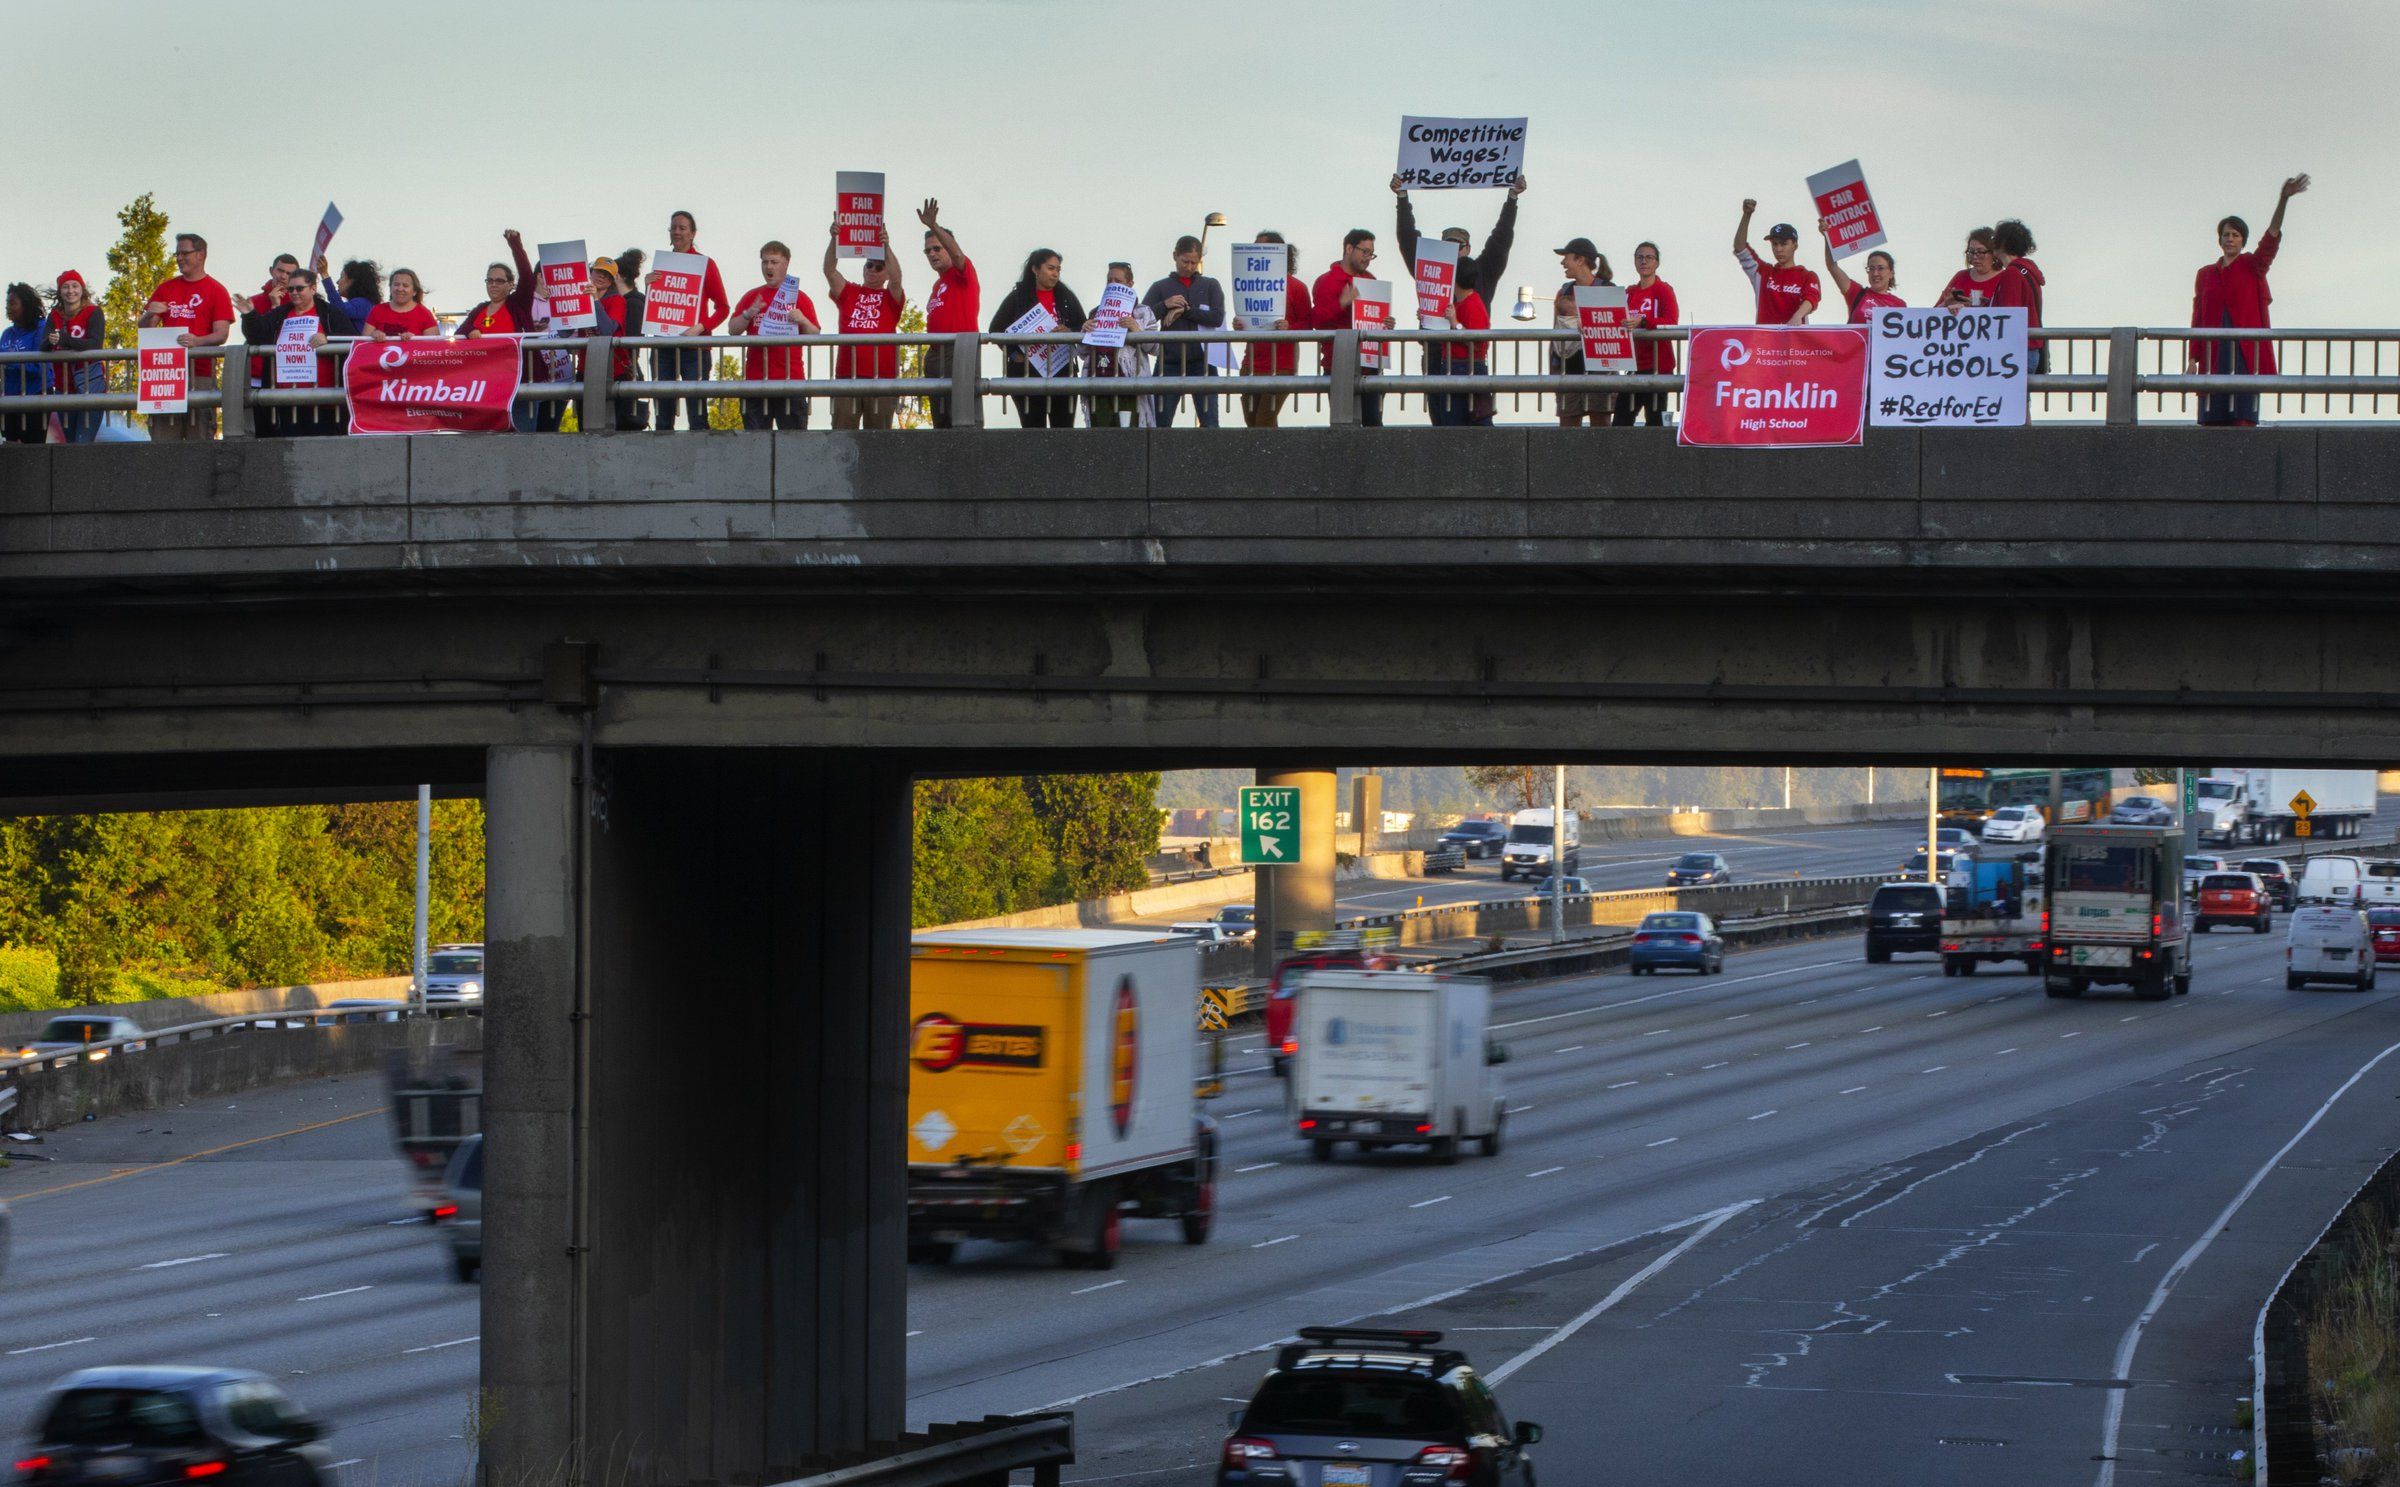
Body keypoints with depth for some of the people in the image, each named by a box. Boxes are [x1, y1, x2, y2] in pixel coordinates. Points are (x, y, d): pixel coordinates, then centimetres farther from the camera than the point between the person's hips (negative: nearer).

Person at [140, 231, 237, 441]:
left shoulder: (216, 291, 5)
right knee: (163, 438, -4)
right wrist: (150, 315, -5)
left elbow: (221, 334, -3)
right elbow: (144, 328, 19)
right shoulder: (165, 289, 19)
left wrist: (197, 341, -23)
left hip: (201, 372, -4)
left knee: (200, 437, -8)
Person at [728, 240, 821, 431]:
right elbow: (732, 330, 9)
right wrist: (748, 314, -9)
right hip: (755, 378, 3)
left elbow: (814, 336, 1)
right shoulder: (752, 296, 13)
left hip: (791, 379, -3)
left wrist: (803, 321, -19)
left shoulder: (799, 298, 6)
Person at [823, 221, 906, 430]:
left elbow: (896, 279, -10)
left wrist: (886, 247, -21)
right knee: (842, 431, -2)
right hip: (846, 373, 1)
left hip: (882, 375, -1)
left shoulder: (891, 297, 11)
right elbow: (829, 270, 2)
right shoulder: (848, 293, 15)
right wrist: (833, 240, -13)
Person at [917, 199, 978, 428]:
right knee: (941, 423, 10)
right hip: (936, 355, 9)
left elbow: (957, 254, -22)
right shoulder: (938, 284, 23)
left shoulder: (961, 273, 0)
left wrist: (934, 226, -33)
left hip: (959, 351, -9)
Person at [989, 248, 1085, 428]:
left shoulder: (1066, 297, 10)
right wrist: (1013, 354, -7)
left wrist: (1069, 332, -11)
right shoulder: (1018, 297, 4)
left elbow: (1084, 328, 11)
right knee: (1033, 429, 1)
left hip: (1062, 372, 1)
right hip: (1026, 373, -1)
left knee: (1063, 428, -3)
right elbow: (996, 329, 5)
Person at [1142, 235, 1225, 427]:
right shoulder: (1161, 287, 11)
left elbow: (1217, 317, -2)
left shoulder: (1210, 286, 12)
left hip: (1202, 362, 0)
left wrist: (1184, 310, -7)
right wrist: (1165, 305, -14)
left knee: (1209, 422, -6)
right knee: (1161, 422, -1)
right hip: (1169, 363, 0)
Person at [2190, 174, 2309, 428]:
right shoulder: (2205, 274, 14)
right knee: (2210, 420, -2)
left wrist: (2283, 200, -22)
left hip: (2246, 352, -2)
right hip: (2214, 352, 2)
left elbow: (2271, 238, -8)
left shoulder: (2253, 267, 8)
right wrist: (2192, 359, 6)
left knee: (2244, 418, -9)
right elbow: (2198, 318, 13)